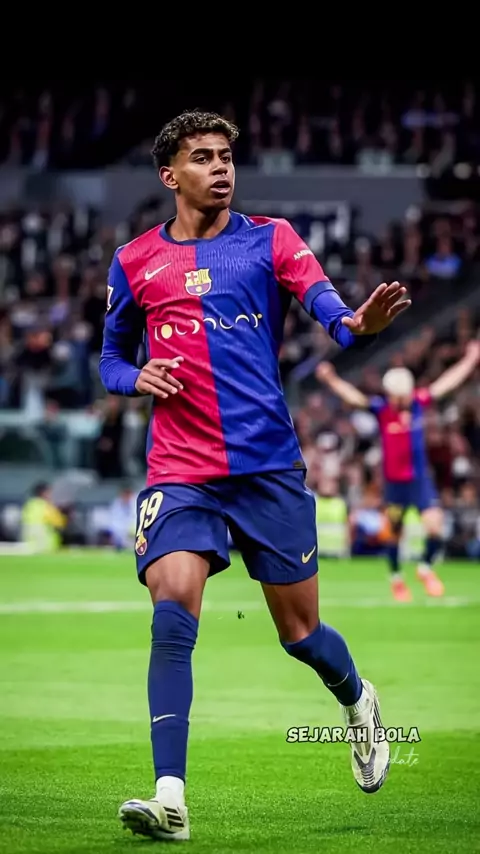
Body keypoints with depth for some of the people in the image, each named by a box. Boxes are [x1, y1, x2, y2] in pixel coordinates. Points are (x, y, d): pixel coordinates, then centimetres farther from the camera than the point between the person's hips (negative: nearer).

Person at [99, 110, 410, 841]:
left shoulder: (269, 239, 3)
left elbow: (324, 303, -14)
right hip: (179, 472, 1)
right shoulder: (135, 262, 9)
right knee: (172, 612, -20)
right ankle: (170, 799, -20)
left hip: (269, 465, -1)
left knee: (301, 632, 7)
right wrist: (137, 378, -3)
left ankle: (357, 702, 43)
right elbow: (111, 357, 21)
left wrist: (360, 324, -38)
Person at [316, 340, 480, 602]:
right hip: (394, 481, -2)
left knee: (435, 526, -12)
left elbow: (447, 383, 5)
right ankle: (396, 578, 32)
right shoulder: (381, 408, -12)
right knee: (394, 532, 10)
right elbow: (354, 398, -26)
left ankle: (426, 567, 15)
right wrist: (331, 380, -42)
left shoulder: (418, 402, -4)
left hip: (420, 478, 2)